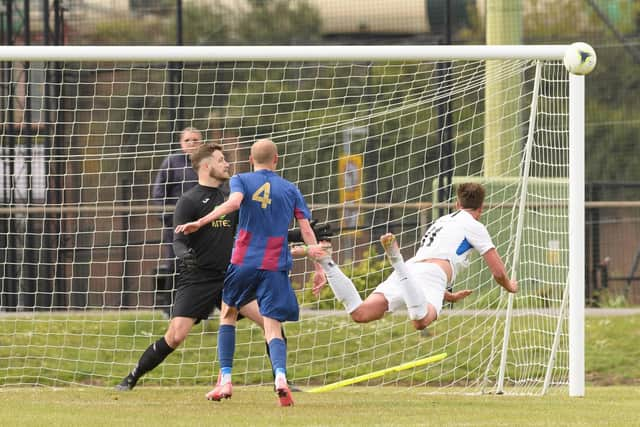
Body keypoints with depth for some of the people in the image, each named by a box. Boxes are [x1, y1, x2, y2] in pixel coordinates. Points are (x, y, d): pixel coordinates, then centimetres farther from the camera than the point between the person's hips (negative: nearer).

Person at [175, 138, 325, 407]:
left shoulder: (241, 180, 5)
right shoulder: (290, 189, 11)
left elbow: (234, 202, -18)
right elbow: (306, 229, 5)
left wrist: (199, 223, -19)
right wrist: (319, 268, 6)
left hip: (244, 262, -1)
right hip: (276, 267, 1)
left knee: (228, 314, 22)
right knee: (273, 328, -2)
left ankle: (225, 381, 13)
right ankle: (280, 377, -32)